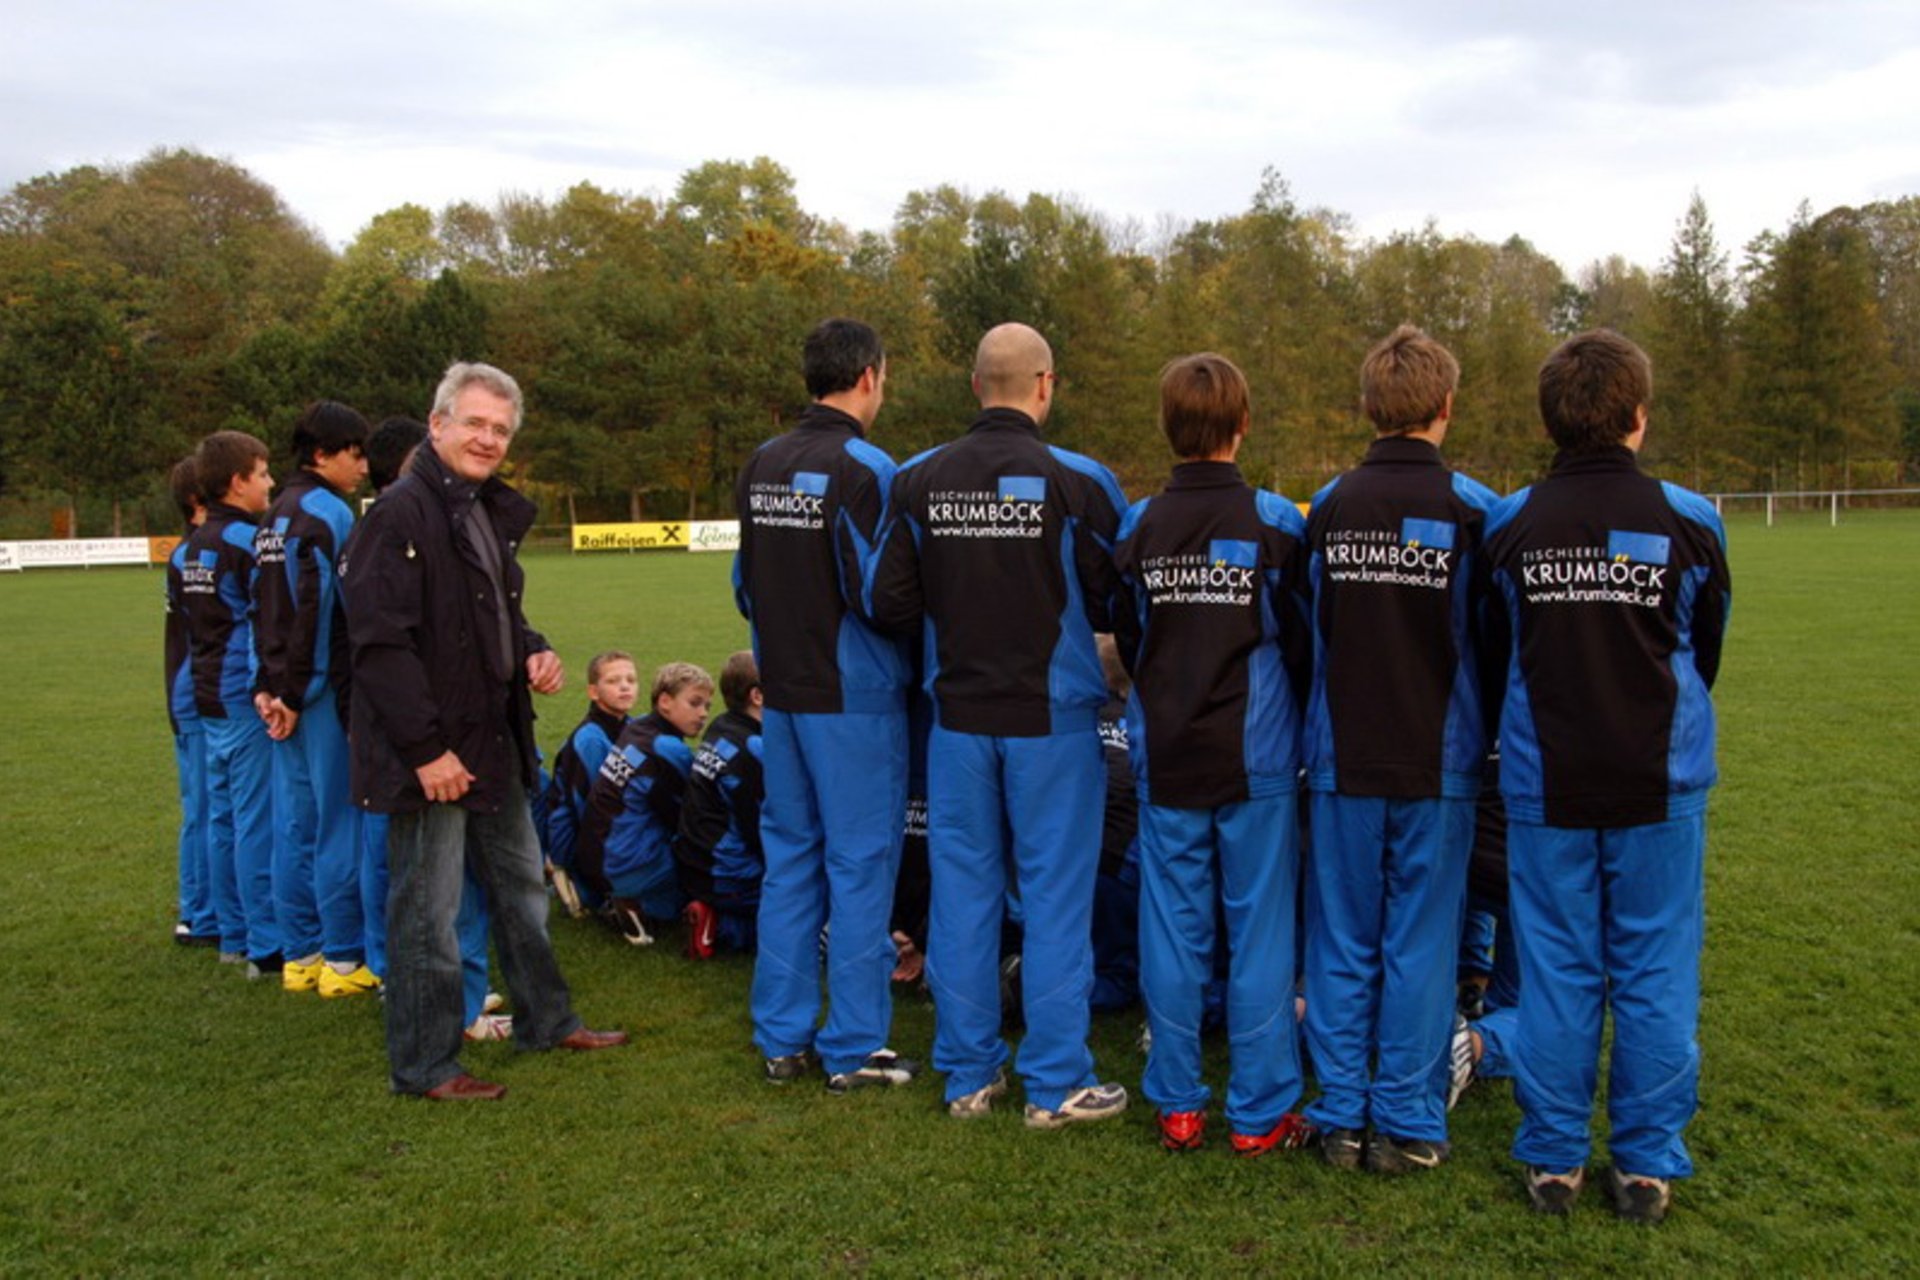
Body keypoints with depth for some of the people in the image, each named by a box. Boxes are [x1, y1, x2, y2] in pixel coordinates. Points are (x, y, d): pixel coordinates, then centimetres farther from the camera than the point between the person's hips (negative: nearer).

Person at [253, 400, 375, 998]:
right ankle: (344, 960, 5)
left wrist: (273, 687, 6)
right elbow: (319, 608, -17)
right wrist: (295, 691, -11)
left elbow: (264, 607, 12)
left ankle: (300, 955, 20)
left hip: (285, 693, 9)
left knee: (294, 822, 12)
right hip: (324, 691, -9)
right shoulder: (329, 512, -12)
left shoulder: (276, 515, 15)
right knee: (339, 824, -1)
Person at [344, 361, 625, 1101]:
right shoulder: (402, 514, -16)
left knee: (521, 886, 20)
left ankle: (546, 1021, 35)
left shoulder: (491, 512, 13)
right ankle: (424, 1067, 16)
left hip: (494, 741, 10)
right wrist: (425, 748, -23)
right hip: (431, 751, -9)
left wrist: (533, 652, 3)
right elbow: (381, 642, -21)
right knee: (428, 910, 2)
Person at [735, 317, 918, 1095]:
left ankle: (782, 1039, 22)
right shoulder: (863, 468, -15)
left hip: (782, 691, 7)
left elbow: (744, 584, 12)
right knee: (860, 863, 2)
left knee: (788, 857, 14)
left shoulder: (760, 467, 8)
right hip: (853, 695, -7)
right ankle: (853, 1049, 10)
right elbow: (877, 592, -19)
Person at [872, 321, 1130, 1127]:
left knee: (962, 891, 11)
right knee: (1054, 895, 6)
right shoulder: (1077, 482, -12)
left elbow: (890, 602, -2)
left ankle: (968, 1075, 22)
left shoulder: (920, 481, -3)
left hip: (958, 716, 3)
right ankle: (1056, 1084, 14)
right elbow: (1114, 607, -7)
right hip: (1051, 720, -3)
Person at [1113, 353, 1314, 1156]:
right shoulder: (1275, 521, -9)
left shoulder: (1138, 526, -1)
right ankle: (1261, 1113, 14)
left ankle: (1176, 1106, 19)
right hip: (1256, 758, -2)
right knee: (1260, 931, 6)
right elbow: (1302, 639, -2)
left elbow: (1126, 639, 6)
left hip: (1165, 758, 3)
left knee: (1172, 930, 10)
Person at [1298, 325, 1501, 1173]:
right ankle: (1406, 1125, 15)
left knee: (1342, 941, 11)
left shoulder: (1328, 506, -1)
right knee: (1419, 943, 7)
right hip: (1436, 758, -2)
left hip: (1342, 756, 2)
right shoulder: (1469, 507, -7)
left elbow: (1306, 633, 5)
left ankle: (1341, 1118, 18)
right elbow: (1491, 637, -1)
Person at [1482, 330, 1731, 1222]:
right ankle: (1647, 1164, 19)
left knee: (1556, 972, 9)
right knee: (1654, 974, 9)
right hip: (1661, 783, -1)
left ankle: (1552, 1158, 19)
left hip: (1545, 785, 1)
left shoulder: (1509, 526, -5)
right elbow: (1707, 654, 7)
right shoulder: (1688, 521, -6)